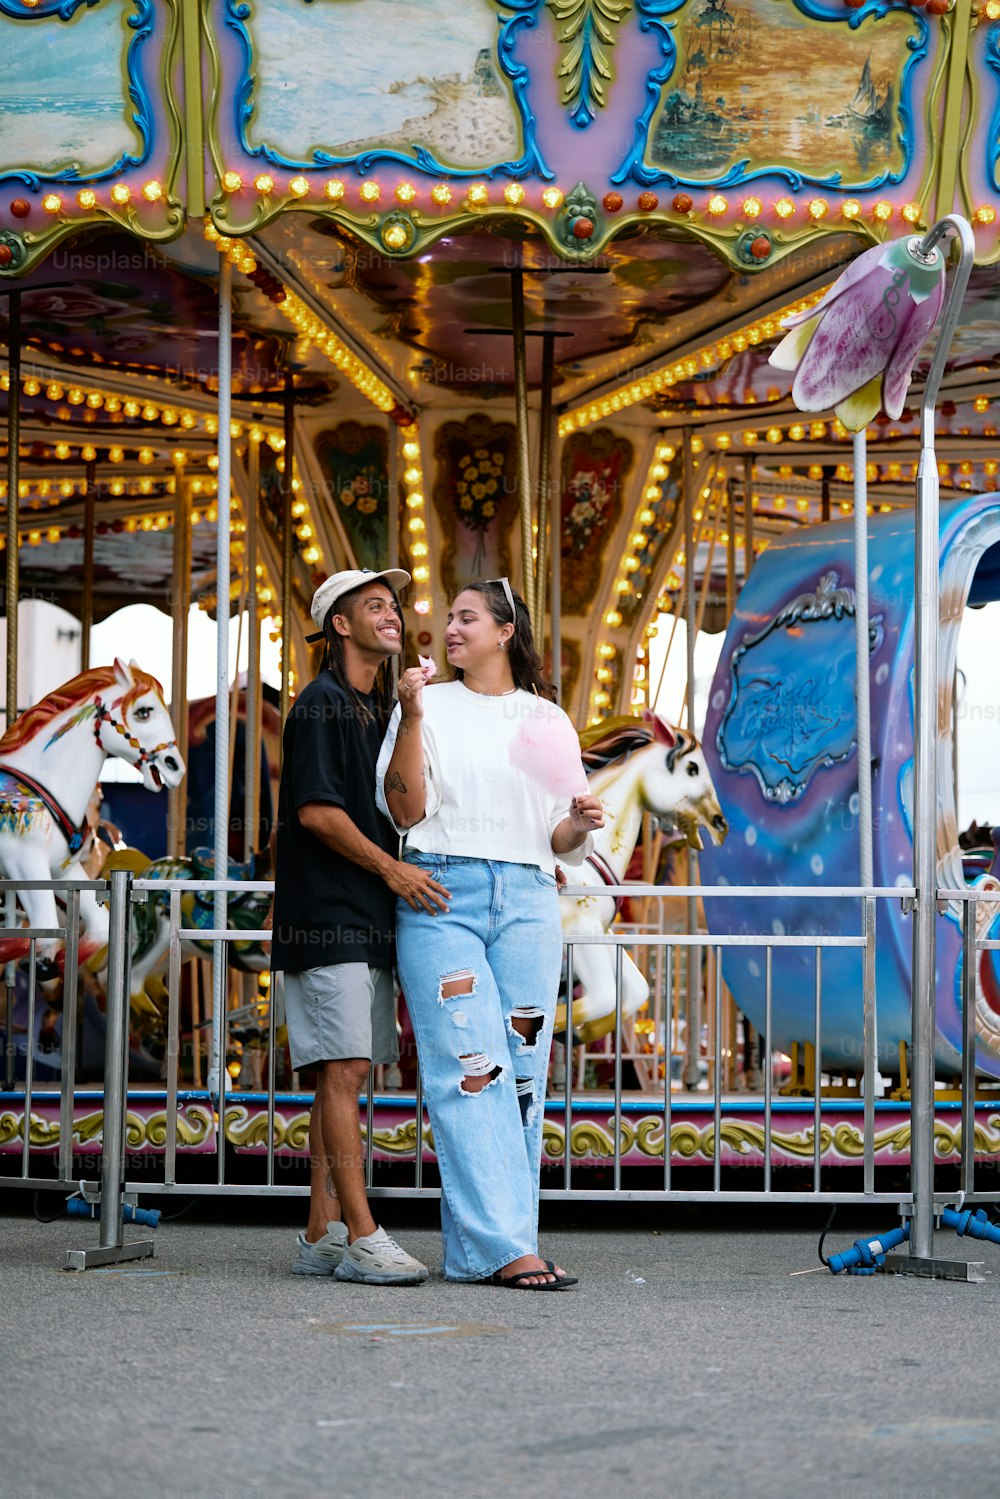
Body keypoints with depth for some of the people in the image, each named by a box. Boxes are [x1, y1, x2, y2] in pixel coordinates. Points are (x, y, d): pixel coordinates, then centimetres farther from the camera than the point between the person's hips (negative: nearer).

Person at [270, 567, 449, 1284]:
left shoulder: (381, 710, 20)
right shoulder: (322, 705, -7)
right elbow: (316, 810, -14)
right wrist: (390, 869, -15)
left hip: (370, 921, 9)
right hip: (328, 917, -9)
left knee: (345, 1077, 7)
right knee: (344, 1070, -12)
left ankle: (323, 1236, 9)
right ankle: (361, 1238, -14)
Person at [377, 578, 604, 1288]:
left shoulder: (548, 720, 15)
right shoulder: (429, 705, 10)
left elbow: (559, 842, 16)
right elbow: (406, 810, -1)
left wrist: (581, 824, -6)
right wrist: (412, 718, -9)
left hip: (526, 900, 3)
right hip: (441, 895, -3)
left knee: (523, 1070, -1)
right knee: (472, 1068, -12)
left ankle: (479, 1246, 5)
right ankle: (503, 1247, -17)